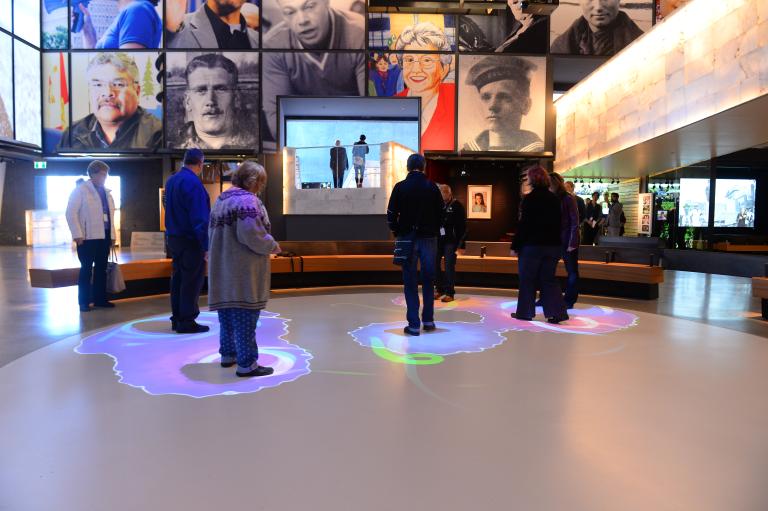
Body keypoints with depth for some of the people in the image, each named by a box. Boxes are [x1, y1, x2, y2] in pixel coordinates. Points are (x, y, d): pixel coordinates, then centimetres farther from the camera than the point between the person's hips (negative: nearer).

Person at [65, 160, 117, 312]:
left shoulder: (106, 192, 17)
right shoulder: (81, 190, -2)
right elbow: (71, 213, -8)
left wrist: (112, 235, 12)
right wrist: (78, 235, -16)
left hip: (104, 237, 6)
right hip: (88, 237, -6)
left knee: (101, 269, 8)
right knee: (86, 269, -1)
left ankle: (100, 299, 15)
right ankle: (84, 302, 7)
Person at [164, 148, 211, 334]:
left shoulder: (171, 180, 10)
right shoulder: (193, 182, -18)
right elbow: (199, 218, -22)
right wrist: (206, 245, -21)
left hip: (174, 237, 9)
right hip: (191, 241, -9)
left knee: (178, 278, 15)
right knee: (192, 281, -2)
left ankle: (177, 319, 23)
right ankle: (187, 322, 3)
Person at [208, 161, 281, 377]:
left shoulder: (221, 200, 14)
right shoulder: (247, 200, -15)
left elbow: (212, 232, 18)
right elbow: (251, 235, -25)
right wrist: (272, 246, -9)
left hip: (221, 268, 9)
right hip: (243, 270, -9)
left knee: (227, 313, 19)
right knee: (245, 315, -2)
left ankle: (228, 353, 31)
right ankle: (246, 363, 4)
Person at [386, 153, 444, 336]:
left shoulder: (400, 187, -2)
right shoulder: (432, 187, 1)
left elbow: (391, 215, -3)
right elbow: (441, 213, 0)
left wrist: (397, 232, 11)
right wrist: (434, 230, 12)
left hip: (407, 238, -1)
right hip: (429, 238, 1)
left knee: (410, 282, 2)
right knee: (428, 280, 12)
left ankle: (414, 324, 1)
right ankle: (428, 320, 17)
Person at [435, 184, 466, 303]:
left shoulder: (457, 206, -4)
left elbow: (462, 227, -6)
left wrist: (460, 244, -11)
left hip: (451, 241, -4)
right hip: (437, 240, 4)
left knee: (449, 266, -4)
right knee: (435, 264, 6)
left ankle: (449, 292, 4)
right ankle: (440, 289, 23)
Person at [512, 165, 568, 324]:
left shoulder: (529, 199, -11)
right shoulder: (554, 199, 6)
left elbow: (523, 224, -13)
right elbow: (558, 223, 10)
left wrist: (515, 245, -8)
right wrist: (555, 242, 18)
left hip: (532, 245, -5)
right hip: (552, 245, 5)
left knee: (527, 279, 7)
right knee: (548, 279, 11)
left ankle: (525, 312, 13)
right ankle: (557, 312, 2)